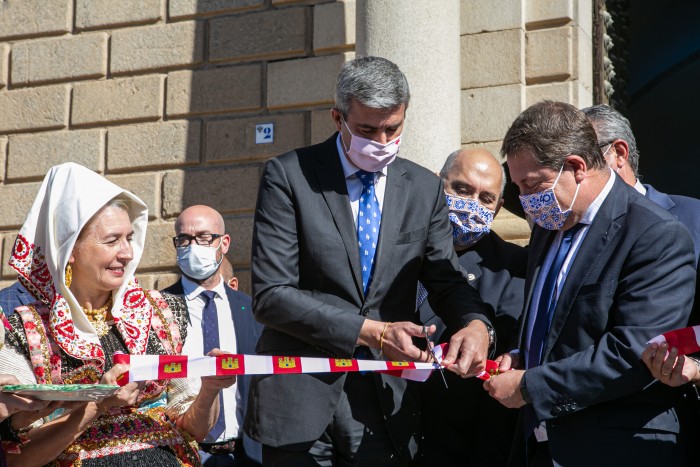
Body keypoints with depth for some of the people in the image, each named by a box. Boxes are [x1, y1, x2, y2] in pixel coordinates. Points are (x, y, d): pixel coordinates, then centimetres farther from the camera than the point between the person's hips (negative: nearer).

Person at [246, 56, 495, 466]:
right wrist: (370, 331, -18)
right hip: (301, 401, -3)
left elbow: (447, 281, 11)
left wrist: (476, 324, -13)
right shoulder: (288, 176, -5)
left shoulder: (425, 189, 6)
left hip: (386, 407, 3)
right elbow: (271, 295, -11)